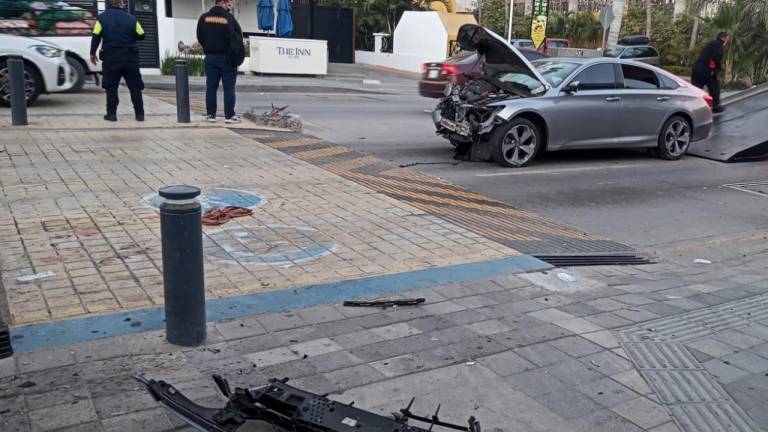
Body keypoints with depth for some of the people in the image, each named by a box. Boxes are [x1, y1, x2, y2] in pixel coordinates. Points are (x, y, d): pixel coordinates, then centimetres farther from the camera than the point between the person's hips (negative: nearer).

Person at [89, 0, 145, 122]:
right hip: (130, 57, 1)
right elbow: (141, 35, 5)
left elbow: (96, 37, -2)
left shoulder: (102, 18, -1)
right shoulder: (131, 18, 1)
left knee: (111, 87, 6)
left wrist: (92, 53, 9)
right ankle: (139, 114, 3)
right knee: (135, 86, 5)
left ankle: (111, 114, 3)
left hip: (111, 57, 0)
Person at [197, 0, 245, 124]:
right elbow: (238, 40, -10)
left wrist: (209, 49, 17)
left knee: (211, 87, 8)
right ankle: (229, 115, -1)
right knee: (229, 88, 0)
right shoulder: (229, 18, -11)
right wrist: (239, 57, -1)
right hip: (227, 58, -4)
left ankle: (211, 114, 10)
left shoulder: (204, 18, 4)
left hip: (210, 57, 4)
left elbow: (200, 37, 9)